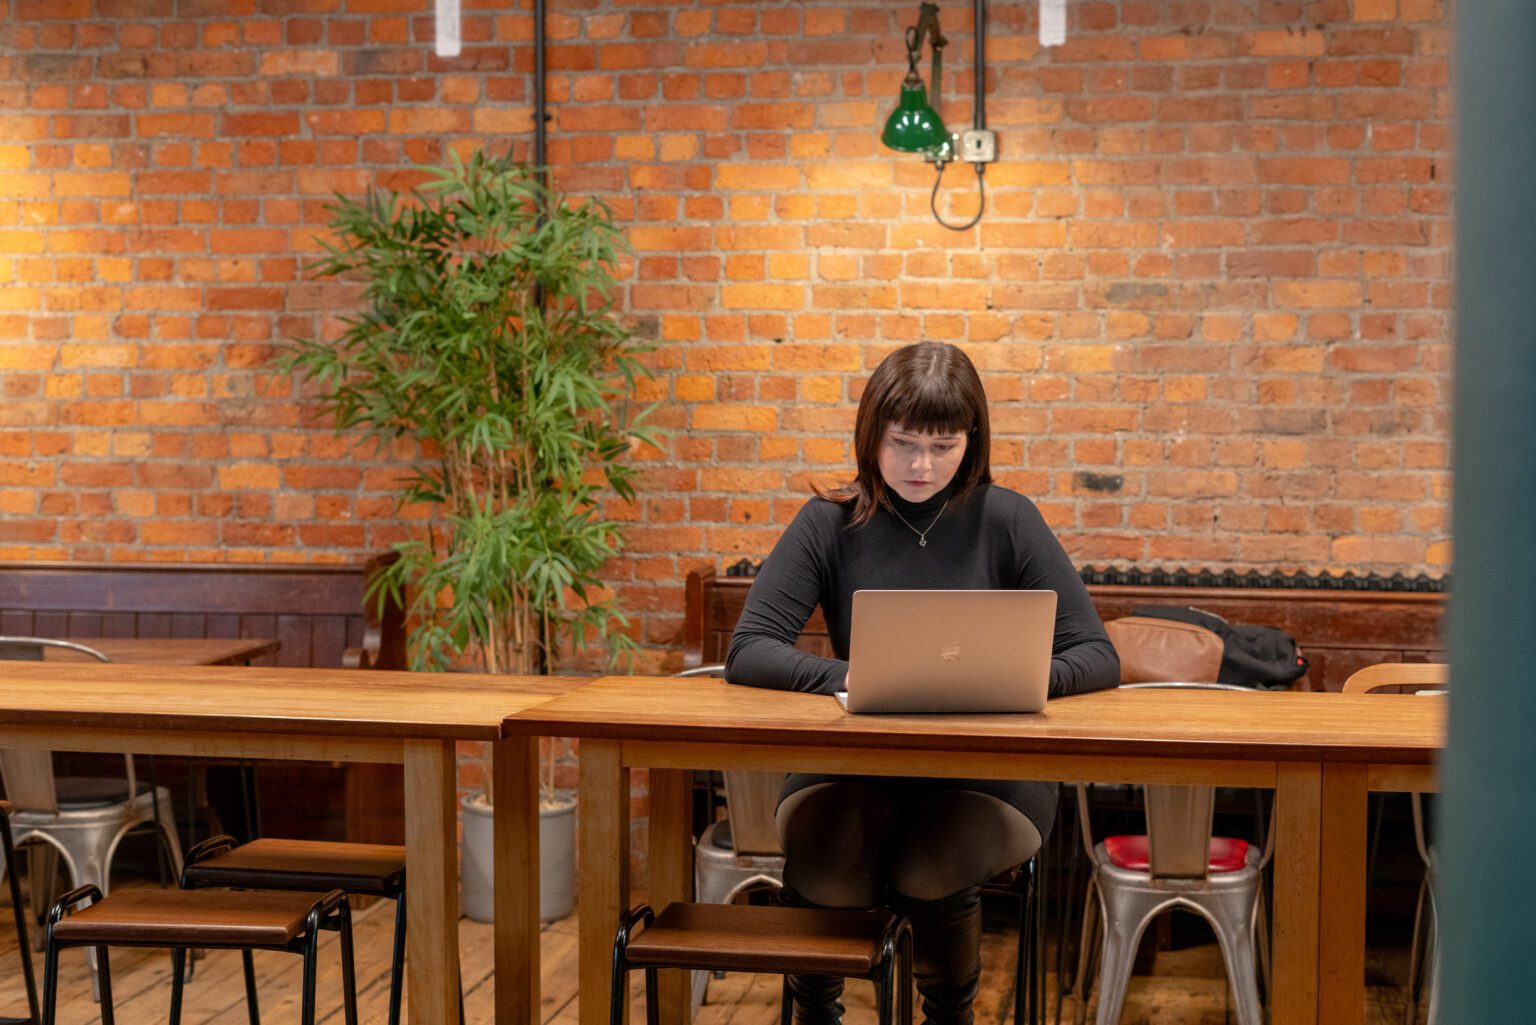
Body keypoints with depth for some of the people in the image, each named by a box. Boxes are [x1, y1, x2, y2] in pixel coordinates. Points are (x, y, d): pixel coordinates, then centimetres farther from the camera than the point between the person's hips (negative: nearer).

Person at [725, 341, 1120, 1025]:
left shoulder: (1006, 521, -1)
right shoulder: (831, 525, 1)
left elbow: (1096, 658, -3)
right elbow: (747, 653, -6)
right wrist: (845, 676, -24)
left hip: (987, 770, 0)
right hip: (852, 766, 1)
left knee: (928, 873, -31)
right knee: (824, 871, -30)